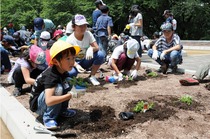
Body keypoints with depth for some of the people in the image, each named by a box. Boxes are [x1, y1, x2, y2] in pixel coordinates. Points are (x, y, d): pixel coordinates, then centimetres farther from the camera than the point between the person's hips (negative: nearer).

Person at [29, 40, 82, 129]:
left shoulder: (63, 72, -8)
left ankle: (62, 110, 5)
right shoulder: (51, 76, -32)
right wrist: (71, 95, -36)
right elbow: (49, 101, -43)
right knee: (57, 88, -33)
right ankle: (48, 118, -16)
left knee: (68, 82, -7)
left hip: (50, 102, 8)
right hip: (37, 105, -8)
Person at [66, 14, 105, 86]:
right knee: (70, 72, -37)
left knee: (100, 54, -26)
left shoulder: (88, 34, -11)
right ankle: (72, 79, 5)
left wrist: (91, 49, -39)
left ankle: (92, 77, -8)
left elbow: (97, 47, -14)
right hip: (75, 62, -3)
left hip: (86, 60, 3)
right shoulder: (69, 40, -19)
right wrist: (77, 65, -38)